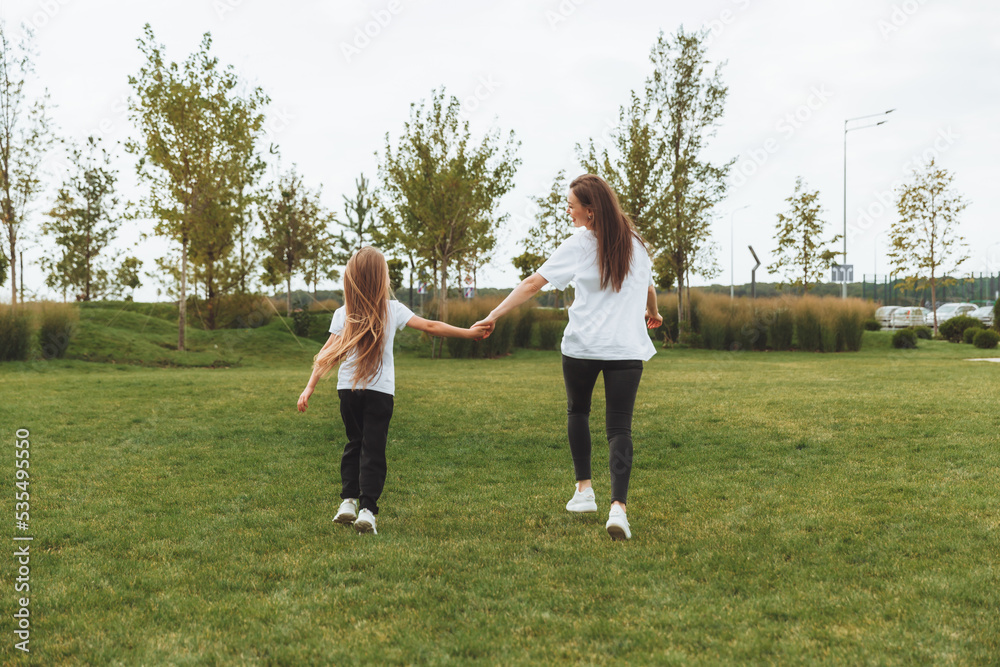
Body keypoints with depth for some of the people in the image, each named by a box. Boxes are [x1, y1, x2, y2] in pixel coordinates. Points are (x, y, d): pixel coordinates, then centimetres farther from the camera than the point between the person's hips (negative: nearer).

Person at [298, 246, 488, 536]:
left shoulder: (342, 314, -1)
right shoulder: (393, 310, -2)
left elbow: (328, 354, -6)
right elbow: (431, 327, 1)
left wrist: (309, 387, -3)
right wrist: (469, 332, 11)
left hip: (348, 388, 2)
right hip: (380, 391, -2)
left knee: (354, 443, 19)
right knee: (374, 449, 0)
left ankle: (349, 500, 13)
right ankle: (367, 510, -6)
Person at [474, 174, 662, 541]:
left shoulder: (579, 244, -6)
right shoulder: (634, 241, 9)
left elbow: (534, 283, -11)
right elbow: (648, 286, 23)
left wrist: (494, 315, -11)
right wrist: (652, 313, 44)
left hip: (582, 346, -2)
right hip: (627, 347, 2)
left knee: (577, 411, 23)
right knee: (619, 427, 0)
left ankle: (584, 489, 21)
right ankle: (618, 507, -17)